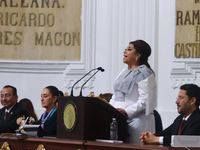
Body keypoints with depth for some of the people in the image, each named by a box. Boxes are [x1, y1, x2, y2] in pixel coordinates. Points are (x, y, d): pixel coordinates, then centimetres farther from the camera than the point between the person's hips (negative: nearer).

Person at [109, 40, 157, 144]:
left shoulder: (143, 73, -6)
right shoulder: (124, 72, 21)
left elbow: (144, 100, -15)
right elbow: (116, 96, 26)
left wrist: (126, 111, -23)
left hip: (135, 119, -8)